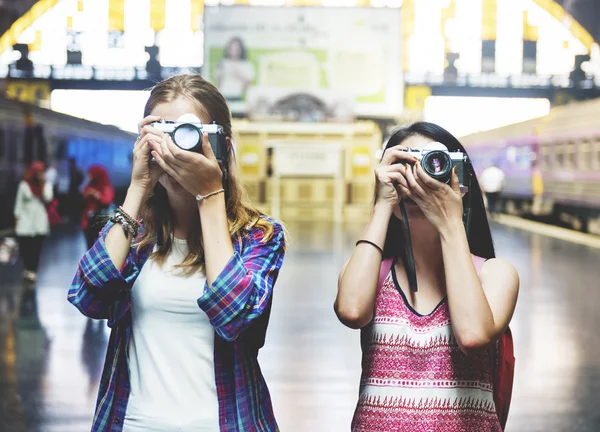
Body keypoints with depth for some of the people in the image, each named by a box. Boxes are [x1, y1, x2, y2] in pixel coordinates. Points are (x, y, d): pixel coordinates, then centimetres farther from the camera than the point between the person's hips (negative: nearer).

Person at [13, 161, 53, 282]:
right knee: (25, 246, -1)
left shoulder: (47, 184, 4)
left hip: (39, 221, 0)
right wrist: (16, 219, 3)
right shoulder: (24, 184, 1)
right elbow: (19, 202, 5)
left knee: (36, 247, -1)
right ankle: (28, 269, 17)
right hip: (25, 220, 0)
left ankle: (32, 270, 4)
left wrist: (43, 184, -12)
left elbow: (48, 199, -10)